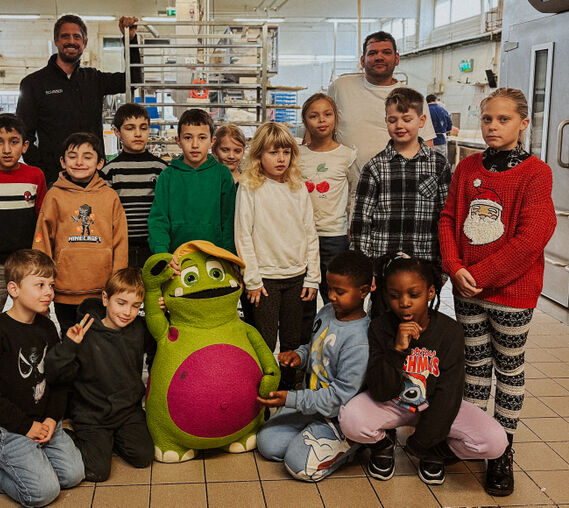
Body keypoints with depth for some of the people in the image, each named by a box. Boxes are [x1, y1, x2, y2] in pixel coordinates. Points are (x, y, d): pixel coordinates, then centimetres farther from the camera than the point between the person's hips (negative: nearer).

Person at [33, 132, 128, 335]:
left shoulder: (110, 196, 4)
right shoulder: (54, 196, 2)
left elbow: (120, 243, 5)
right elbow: (42, 241, 5)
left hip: (103, 292, 1)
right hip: (65, 291, 0)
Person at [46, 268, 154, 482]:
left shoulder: (140, 329, -3)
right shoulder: (85, 334, -17)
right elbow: (57, 376, -16)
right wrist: (69, 345, -32)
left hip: (129, 411, 4)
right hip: (92, 416, -4)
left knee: (143, 457, -10)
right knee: (97, 471, -14)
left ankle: (114, 439, 19)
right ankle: (74, 437, 15)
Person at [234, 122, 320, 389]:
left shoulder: (298, 188, 7)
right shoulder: (249, 187, -5)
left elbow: (310, 233, 9)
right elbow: (243, 235, -7)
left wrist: (312, 277, 4)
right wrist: (251, 279, -10)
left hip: (296, 276, 4)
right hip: (265, 277, -4)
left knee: (292, 341, 12)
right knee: (265, 343, 0)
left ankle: (288, 388, 28)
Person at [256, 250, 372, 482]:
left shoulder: (359, 341, -27)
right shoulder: (327, 312, -1)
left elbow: (341, 396, -26)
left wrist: (291, 399, -27)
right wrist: (300, 355, -5)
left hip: (337, 416, -8)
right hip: (310, 403, 8)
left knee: (300, 465, -19)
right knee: (267, 444, 0)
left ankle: (352, 443, 2)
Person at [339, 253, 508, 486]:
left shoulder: (449, 331, -17)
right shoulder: (379, 328, -15)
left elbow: (447, 394, -15)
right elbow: (380, 392, -20)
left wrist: (419, 443, -15)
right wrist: (397, 349, -35)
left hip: (435, 405, 0)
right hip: (391, 404, 0)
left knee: (495, 442, -24)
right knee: (349, 420, -32)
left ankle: (434, 454, 5)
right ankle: (383, 442, 5)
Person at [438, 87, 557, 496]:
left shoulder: (535, 172, -10)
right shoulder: (468, 167, 5)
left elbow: (530, 238, -17)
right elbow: (448, 219, 6)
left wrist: (479, 274, -16)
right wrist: (455, 268, -10)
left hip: (511, 290, -4)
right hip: (467, 290, 4)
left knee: (509, 370, 9)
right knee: (476, 365, 16)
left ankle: (503, 453, 22)